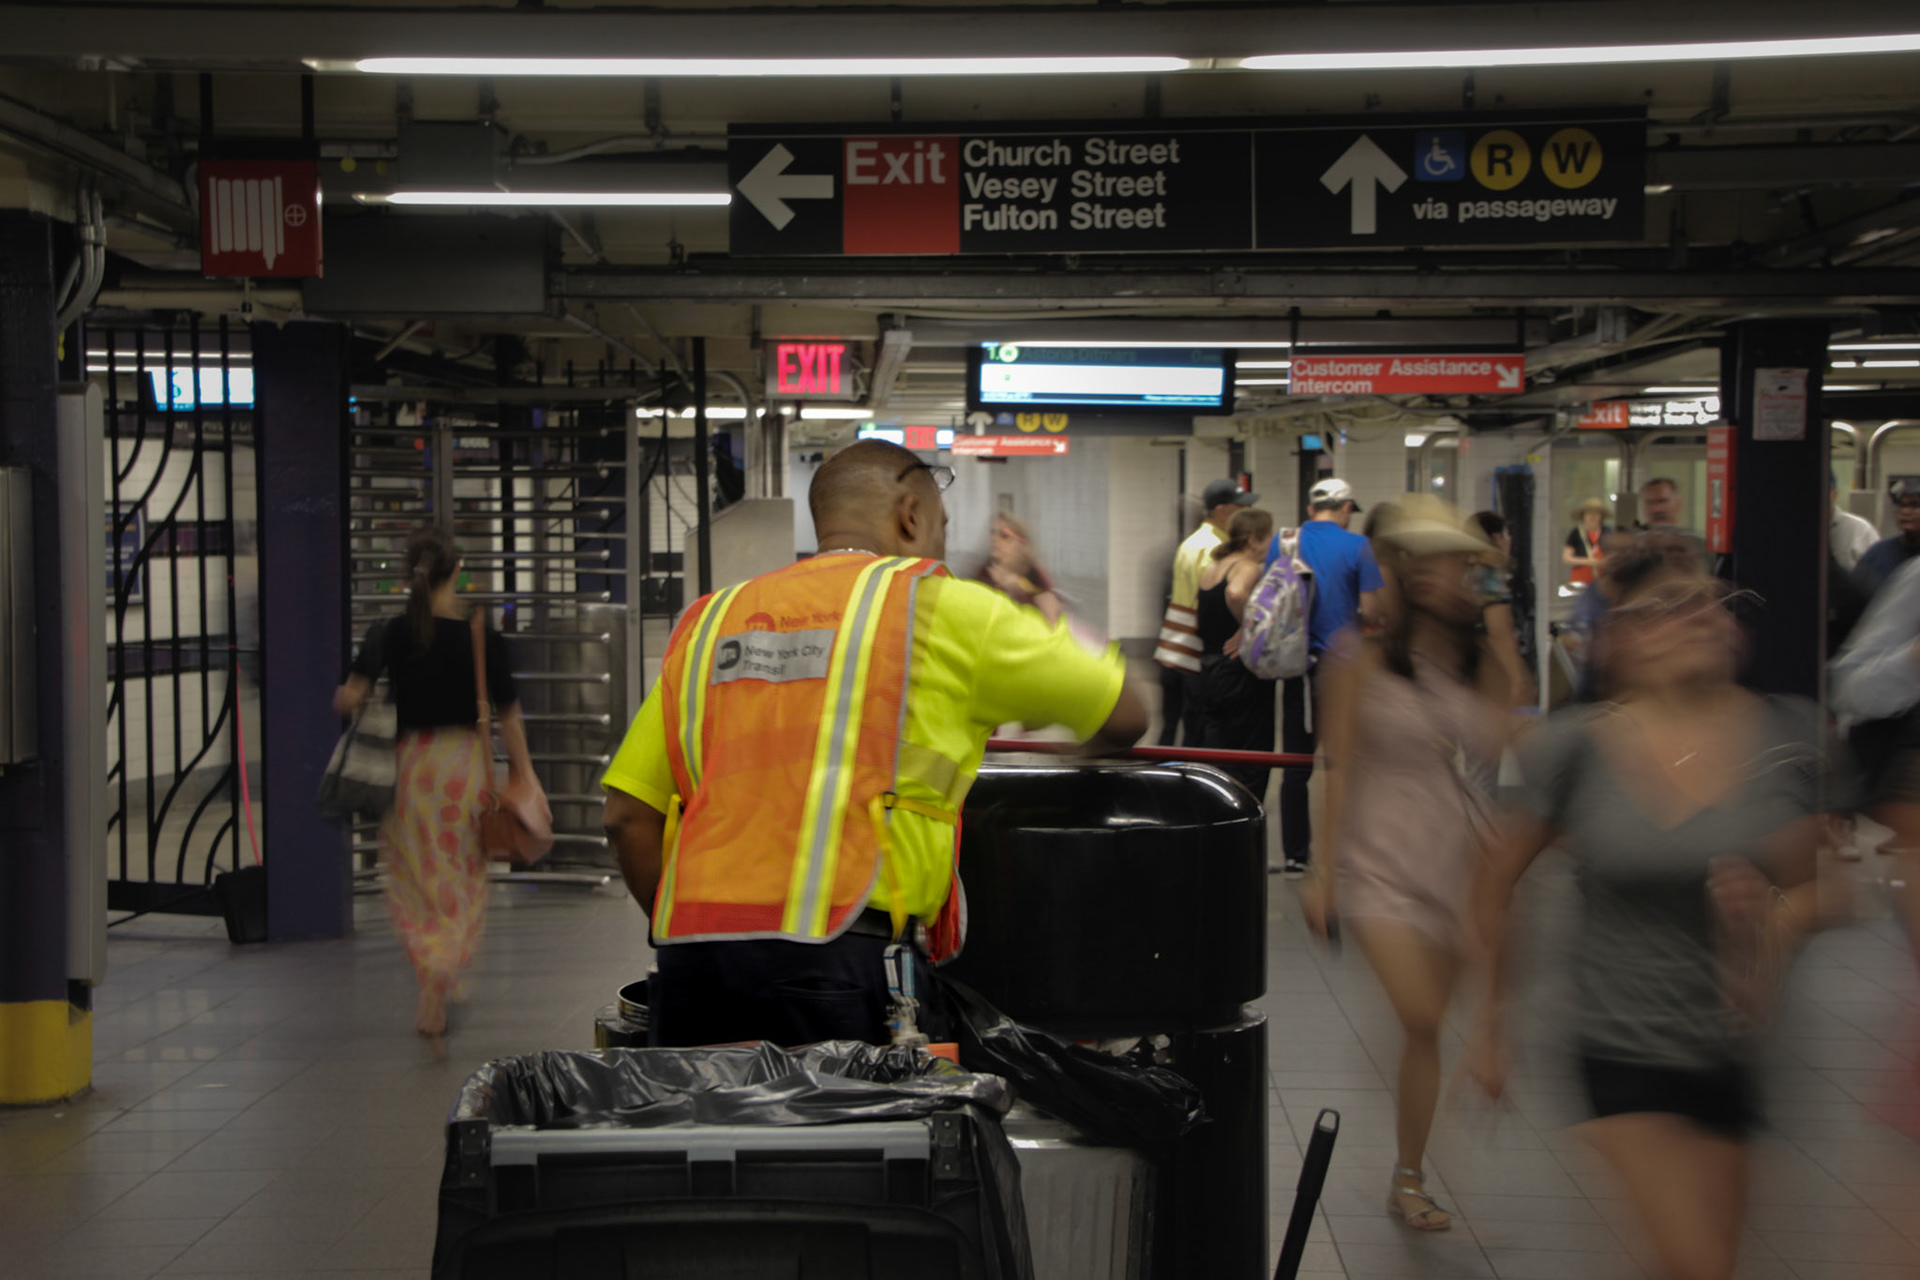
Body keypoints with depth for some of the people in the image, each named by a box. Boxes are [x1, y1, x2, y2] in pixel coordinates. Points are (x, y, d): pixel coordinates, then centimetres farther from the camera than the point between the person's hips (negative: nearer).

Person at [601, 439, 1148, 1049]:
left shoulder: (708, 620, 20)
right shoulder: (939, 607, 6)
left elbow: (628, 815, 15)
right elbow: (1126, 718, 15)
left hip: (689, 955, 6)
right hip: (831, 957, -5)